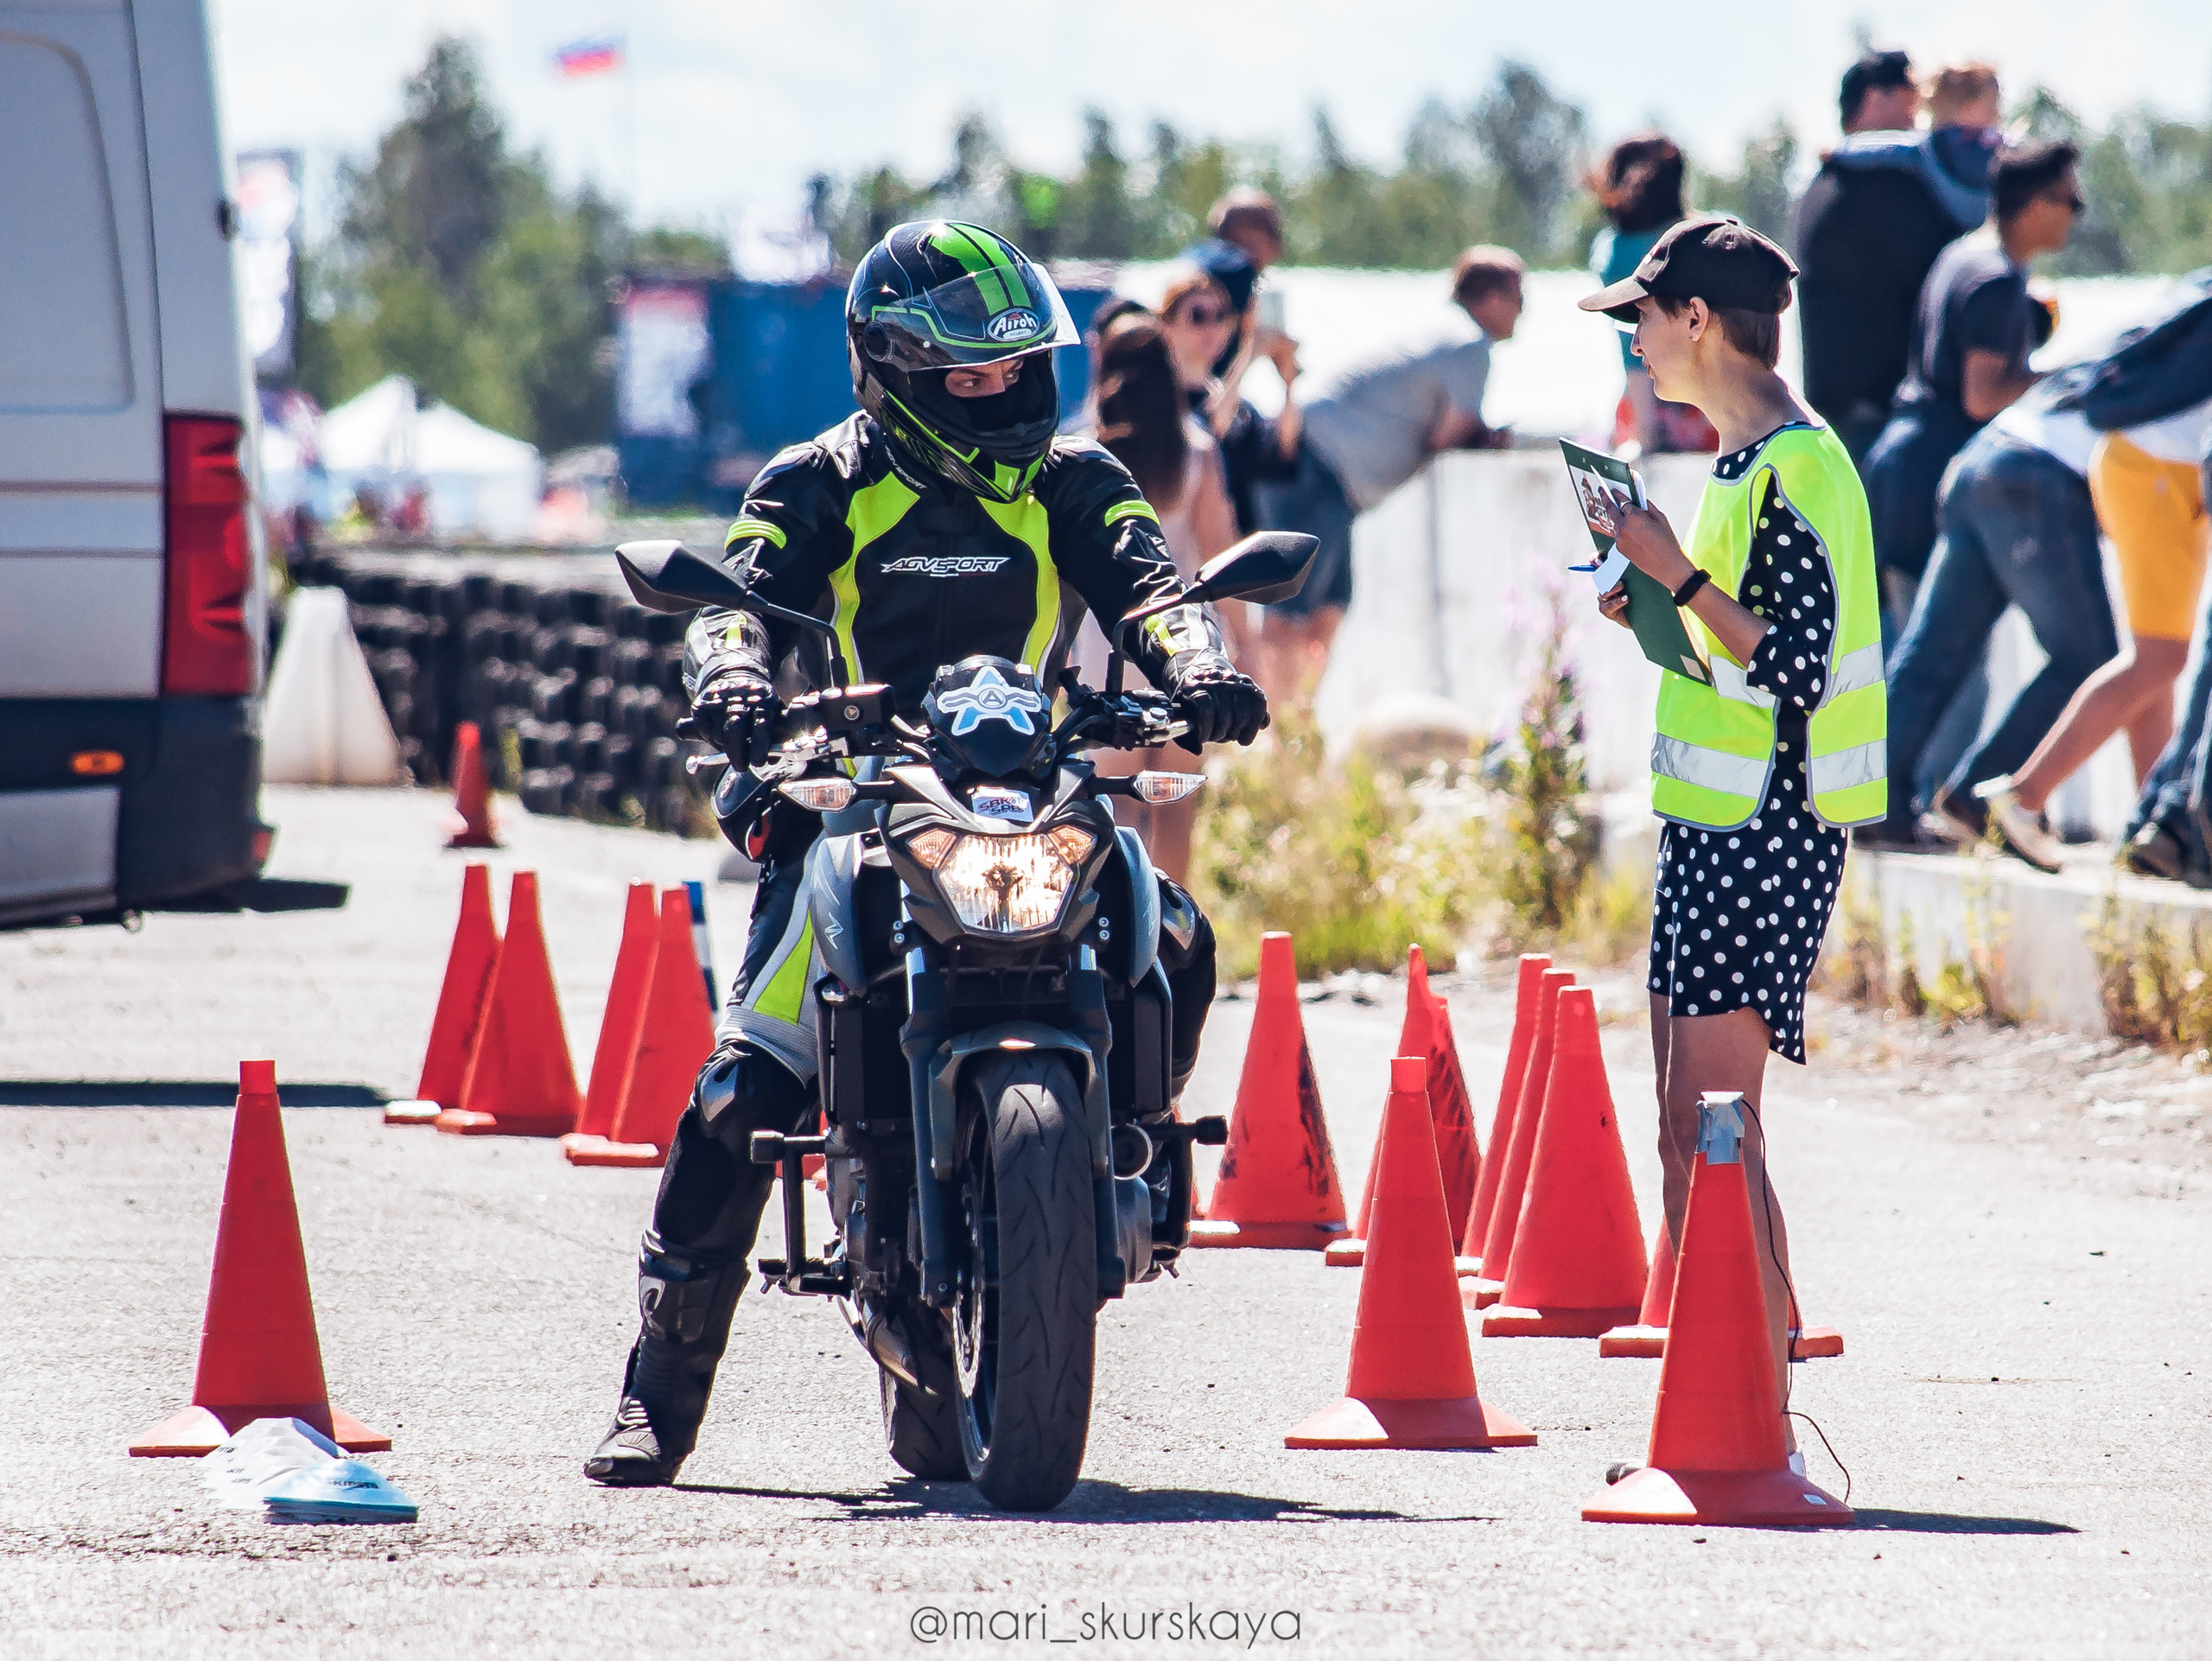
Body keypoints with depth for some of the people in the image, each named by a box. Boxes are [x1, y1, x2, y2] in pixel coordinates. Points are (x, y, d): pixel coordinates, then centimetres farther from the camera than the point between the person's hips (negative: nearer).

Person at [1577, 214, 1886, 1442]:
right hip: (1719, 830, 11)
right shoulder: (1751, 462, 16)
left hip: (1761, 835, -11)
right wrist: (1660, 604, 10)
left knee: (1709, 1131, -13)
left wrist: (1682, 576, -19)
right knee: (1692, 1135, 11)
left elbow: (1796, 664, -22)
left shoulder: (1794, 468, -15)